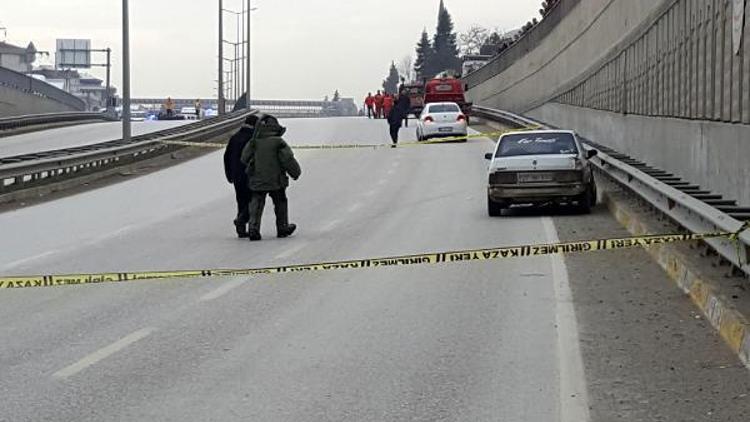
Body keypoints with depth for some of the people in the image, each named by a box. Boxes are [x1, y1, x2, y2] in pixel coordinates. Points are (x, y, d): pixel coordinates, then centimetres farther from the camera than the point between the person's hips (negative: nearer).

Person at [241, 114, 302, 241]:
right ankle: (282, 228, 27)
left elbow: (245, 159, 2)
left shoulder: (254, 143, -4)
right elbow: (288, 160, -11)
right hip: (276, 180, -2)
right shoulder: (278, 142, -12)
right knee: (280, 203, 17)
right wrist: (296, 172, 4)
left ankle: (253, 228, -13)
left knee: (256, 204, 4)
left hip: (257, 181, 2)